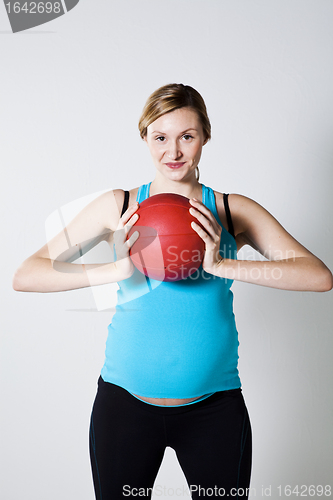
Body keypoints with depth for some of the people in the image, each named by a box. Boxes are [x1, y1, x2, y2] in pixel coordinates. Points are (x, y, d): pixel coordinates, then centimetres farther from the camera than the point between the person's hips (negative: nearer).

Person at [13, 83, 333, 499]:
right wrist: (117, 269, -20)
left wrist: (220, 265, -22)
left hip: (215, 408, 1)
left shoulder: (233, 211, -2)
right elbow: (24, 276, -6)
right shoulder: (118, 207, -2)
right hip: (125, 403, 0)